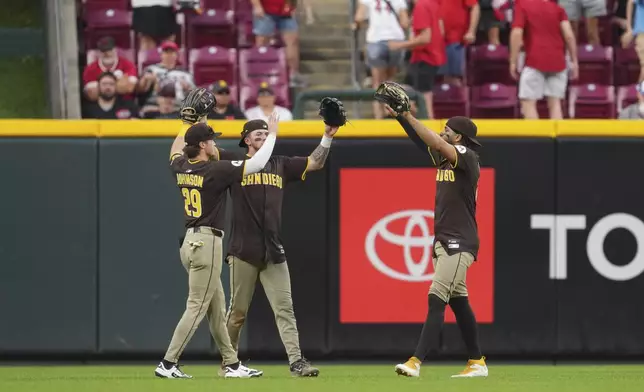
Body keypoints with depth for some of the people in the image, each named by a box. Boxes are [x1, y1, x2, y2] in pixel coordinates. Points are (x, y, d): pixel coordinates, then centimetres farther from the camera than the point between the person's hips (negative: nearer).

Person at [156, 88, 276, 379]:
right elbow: (257, 163, -14)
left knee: (217, 309, 13)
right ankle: (168, 364, -10)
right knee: (196, 308, -7)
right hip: (207, 243, -9)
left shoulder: (181, 167, 6)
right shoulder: (215, 170, -15)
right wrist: (272, 134, -2)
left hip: (191, 242, 9)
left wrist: (191, 121, 29)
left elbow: (176, 149, 31)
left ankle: (231, 364, 16)